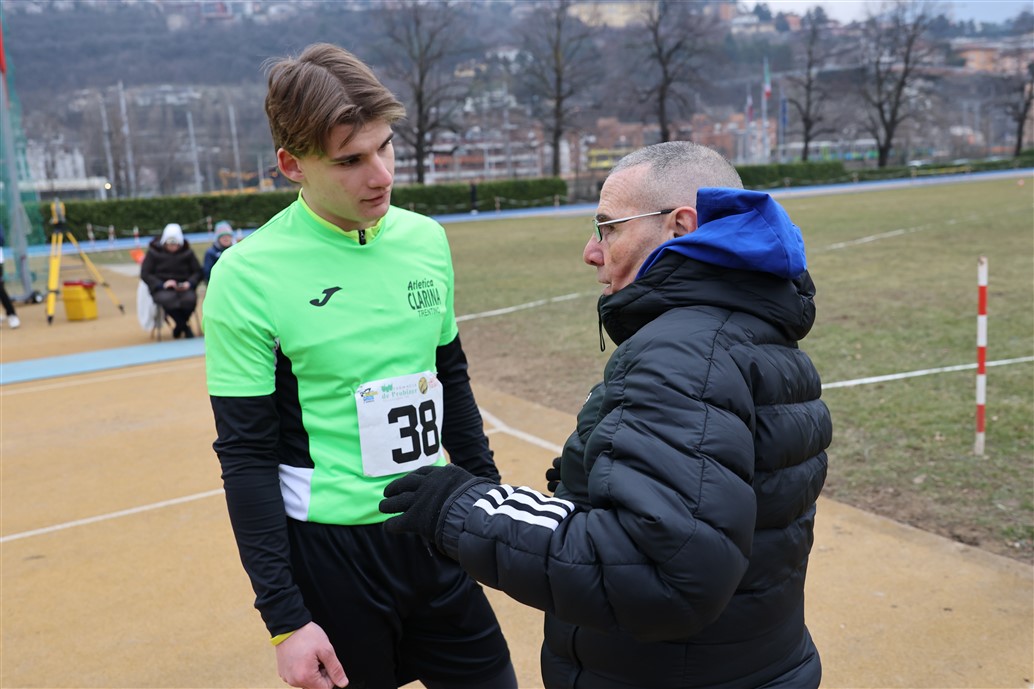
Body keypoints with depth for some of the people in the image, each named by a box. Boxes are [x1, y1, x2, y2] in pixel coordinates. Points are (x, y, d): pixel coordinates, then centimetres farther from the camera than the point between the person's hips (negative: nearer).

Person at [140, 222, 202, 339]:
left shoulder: (187, 252, 8)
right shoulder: (153, 252, 3)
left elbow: (198, 272, 8)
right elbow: (145, 274, 0)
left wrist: (189, 283, -13)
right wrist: (162, 284, -16)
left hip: (183, 288, 2)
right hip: (161, 289, -1)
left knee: (190, 299, -34)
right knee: (168, 299, -38)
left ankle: (179, 326, -4)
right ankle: (185, 327, -13)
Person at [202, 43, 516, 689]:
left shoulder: (426, 240, -1)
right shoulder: (248, 275, -15)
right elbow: (247, 458, -12)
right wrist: (285, 617, -11)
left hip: (435, 537, 5)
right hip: (328, 550, -4)